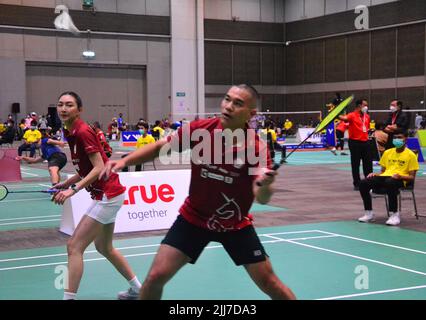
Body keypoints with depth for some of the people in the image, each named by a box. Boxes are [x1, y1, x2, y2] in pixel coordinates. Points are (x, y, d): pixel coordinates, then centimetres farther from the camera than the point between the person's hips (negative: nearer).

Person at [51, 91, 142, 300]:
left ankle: (69, 296, -7)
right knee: (104, 248, 23)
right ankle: (137, 289, 35)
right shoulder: (71, 133, 9)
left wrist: (73, 190, -28)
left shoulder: (83, 132, -18)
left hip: (107, 196, -11)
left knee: (74, 247, -10)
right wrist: (67, 183, 5)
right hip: (104, 195, 11)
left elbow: (99, 168, -24)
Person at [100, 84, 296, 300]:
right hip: (193, 218, 1)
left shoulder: (256, 147, -22)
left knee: (269, 283, 2)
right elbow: (161, 147, 1)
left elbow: (262, 199, -29)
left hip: (236, 225, -1)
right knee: (156, 276, -6)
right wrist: (125, 161, -11)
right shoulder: (199, 130, -16)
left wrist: (264, 185, -51)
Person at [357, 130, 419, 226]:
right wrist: (376, 174, 1)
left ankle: (395, 214, -27)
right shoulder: (388, 152, 20)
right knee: (363, 183, -20)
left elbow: (412, 177, 0)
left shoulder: (410, 155, 4)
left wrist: (400, 176, -20)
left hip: (400, 179, -5)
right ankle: (369, 213, -7)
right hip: (384, 176, 5)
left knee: (389, 183, -42)